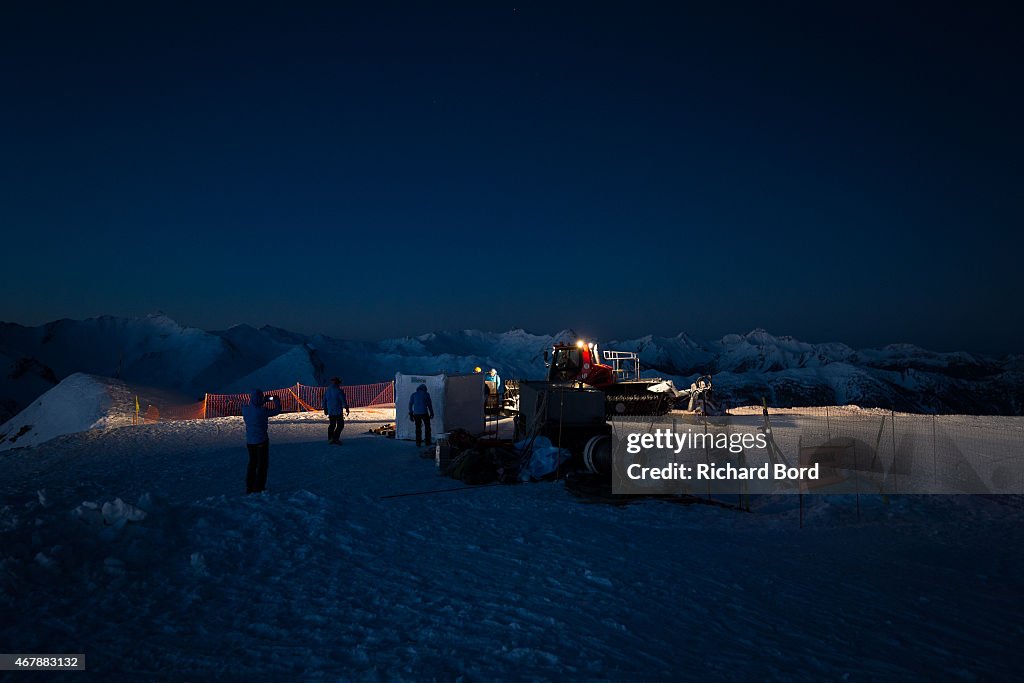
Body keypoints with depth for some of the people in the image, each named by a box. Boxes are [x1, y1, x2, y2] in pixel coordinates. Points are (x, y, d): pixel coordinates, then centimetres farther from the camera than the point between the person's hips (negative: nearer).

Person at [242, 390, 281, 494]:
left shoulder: (245, 410, -7)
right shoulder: (263, 411, -21)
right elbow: (277, 410, -8)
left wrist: (265, 401, 18)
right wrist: (276, 400, 10)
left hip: (249, 441, 5)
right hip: (261, 441, -5)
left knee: (252, 463, 20)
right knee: (262, 464, 8)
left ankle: (249, 488, 24)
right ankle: (258, 488, 9)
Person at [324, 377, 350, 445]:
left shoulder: (327, 390, 9)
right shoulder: (339, 390, -12)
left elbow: (324, 400, 15)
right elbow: (343, 401, -11)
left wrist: (325, 409, 24)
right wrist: (346, 408, -3)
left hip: (330, 411, 7)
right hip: (338, 411, -7)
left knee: (332, 425, 17)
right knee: (340, 425, -2)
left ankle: (330, 439, 18)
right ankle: (335, 439, -10)